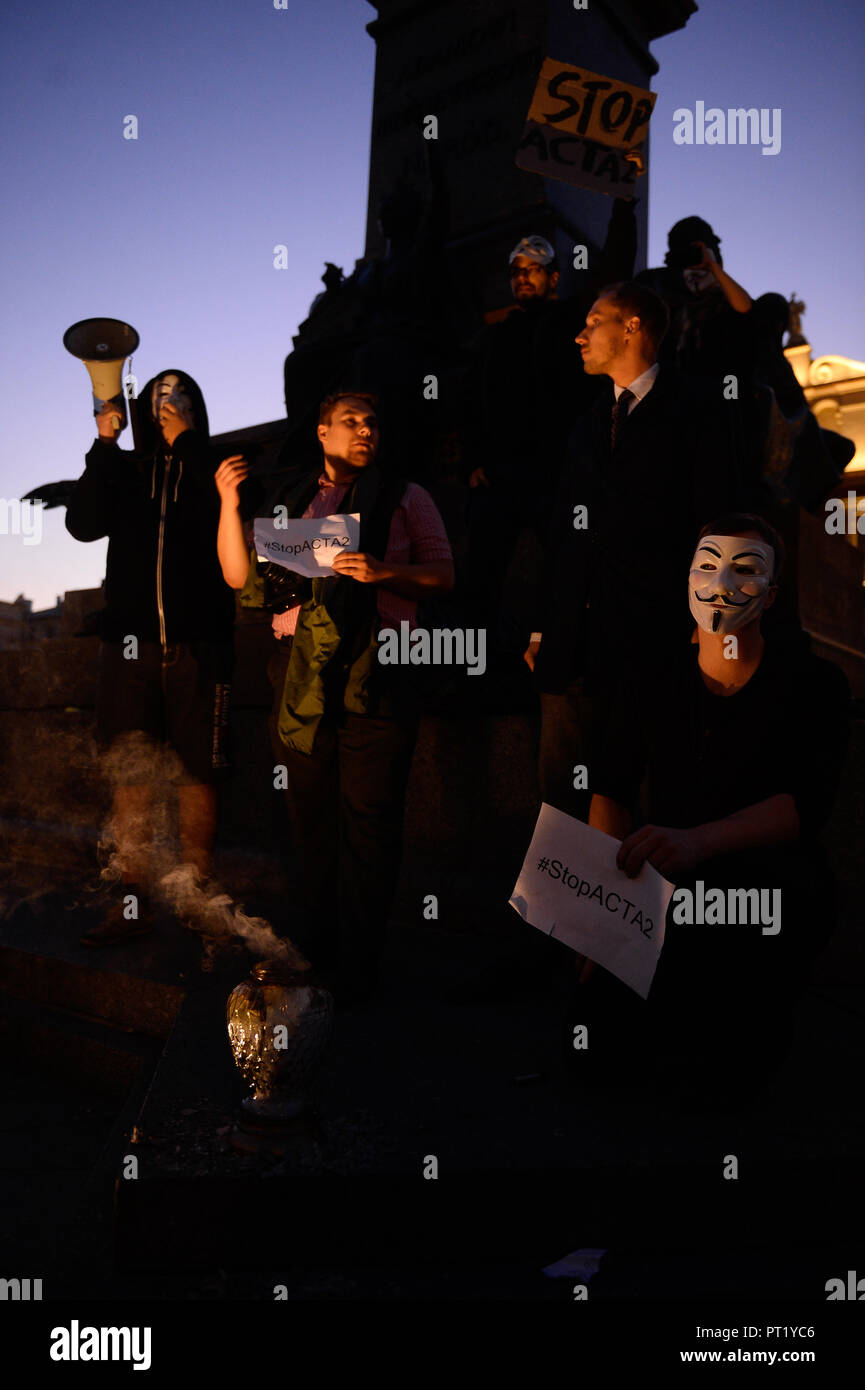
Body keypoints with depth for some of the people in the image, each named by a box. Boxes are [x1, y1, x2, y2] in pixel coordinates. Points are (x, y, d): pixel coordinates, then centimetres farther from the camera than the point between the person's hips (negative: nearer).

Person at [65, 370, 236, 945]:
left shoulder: (213, 470, 8)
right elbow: (83, 524, 0)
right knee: (129, 773, 1)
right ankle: (133, 900, 8)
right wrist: (103, 444, -5)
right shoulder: (124, 470, 15)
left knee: (198, 772, 1)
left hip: (198, 644, -2)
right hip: (131, 642, 2)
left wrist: (184, 444, -10)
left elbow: (221, 528, -13)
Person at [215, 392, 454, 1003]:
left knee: (369, 820, -4)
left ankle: (358, 965, 6)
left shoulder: (405, 497, 11)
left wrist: (384, 571, -12)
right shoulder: (291, 503, 19)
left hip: (375, 672, -3)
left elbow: (443, 575, 5)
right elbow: (242, 576, 12)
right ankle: (318, 946, 22)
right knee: (310, 813, 8)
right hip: (301, 671, 3)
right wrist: (230, 503, 2)